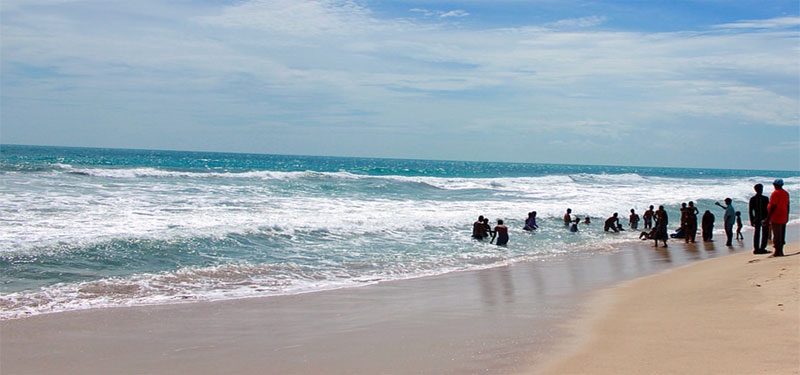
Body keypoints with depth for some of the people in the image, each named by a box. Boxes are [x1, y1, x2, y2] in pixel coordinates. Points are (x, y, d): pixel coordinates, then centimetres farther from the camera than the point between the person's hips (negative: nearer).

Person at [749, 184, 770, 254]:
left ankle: (756, 249, 6)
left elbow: (750, 210, 2)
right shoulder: (765, 198, -10)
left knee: (756, 234, 8)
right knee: (765, 234, 3)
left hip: (756, 219, 4)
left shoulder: (752, 199, 2)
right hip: (764, 219, -4)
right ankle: (762, 248, -2)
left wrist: (751, 220, 8)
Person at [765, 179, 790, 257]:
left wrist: (768, 217, -16)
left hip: (776, 217, -8)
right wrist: (787, 216, 23)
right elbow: (787, 205, 15)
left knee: (777, 235, -5)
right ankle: (781, 251, 14)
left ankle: (777, 251, -5)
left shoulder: (775, 193, -14)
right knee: (782, 235, 11)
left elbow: (773, 206, -18)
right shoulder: (786, 193, 11)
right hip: (784, 217, 8)